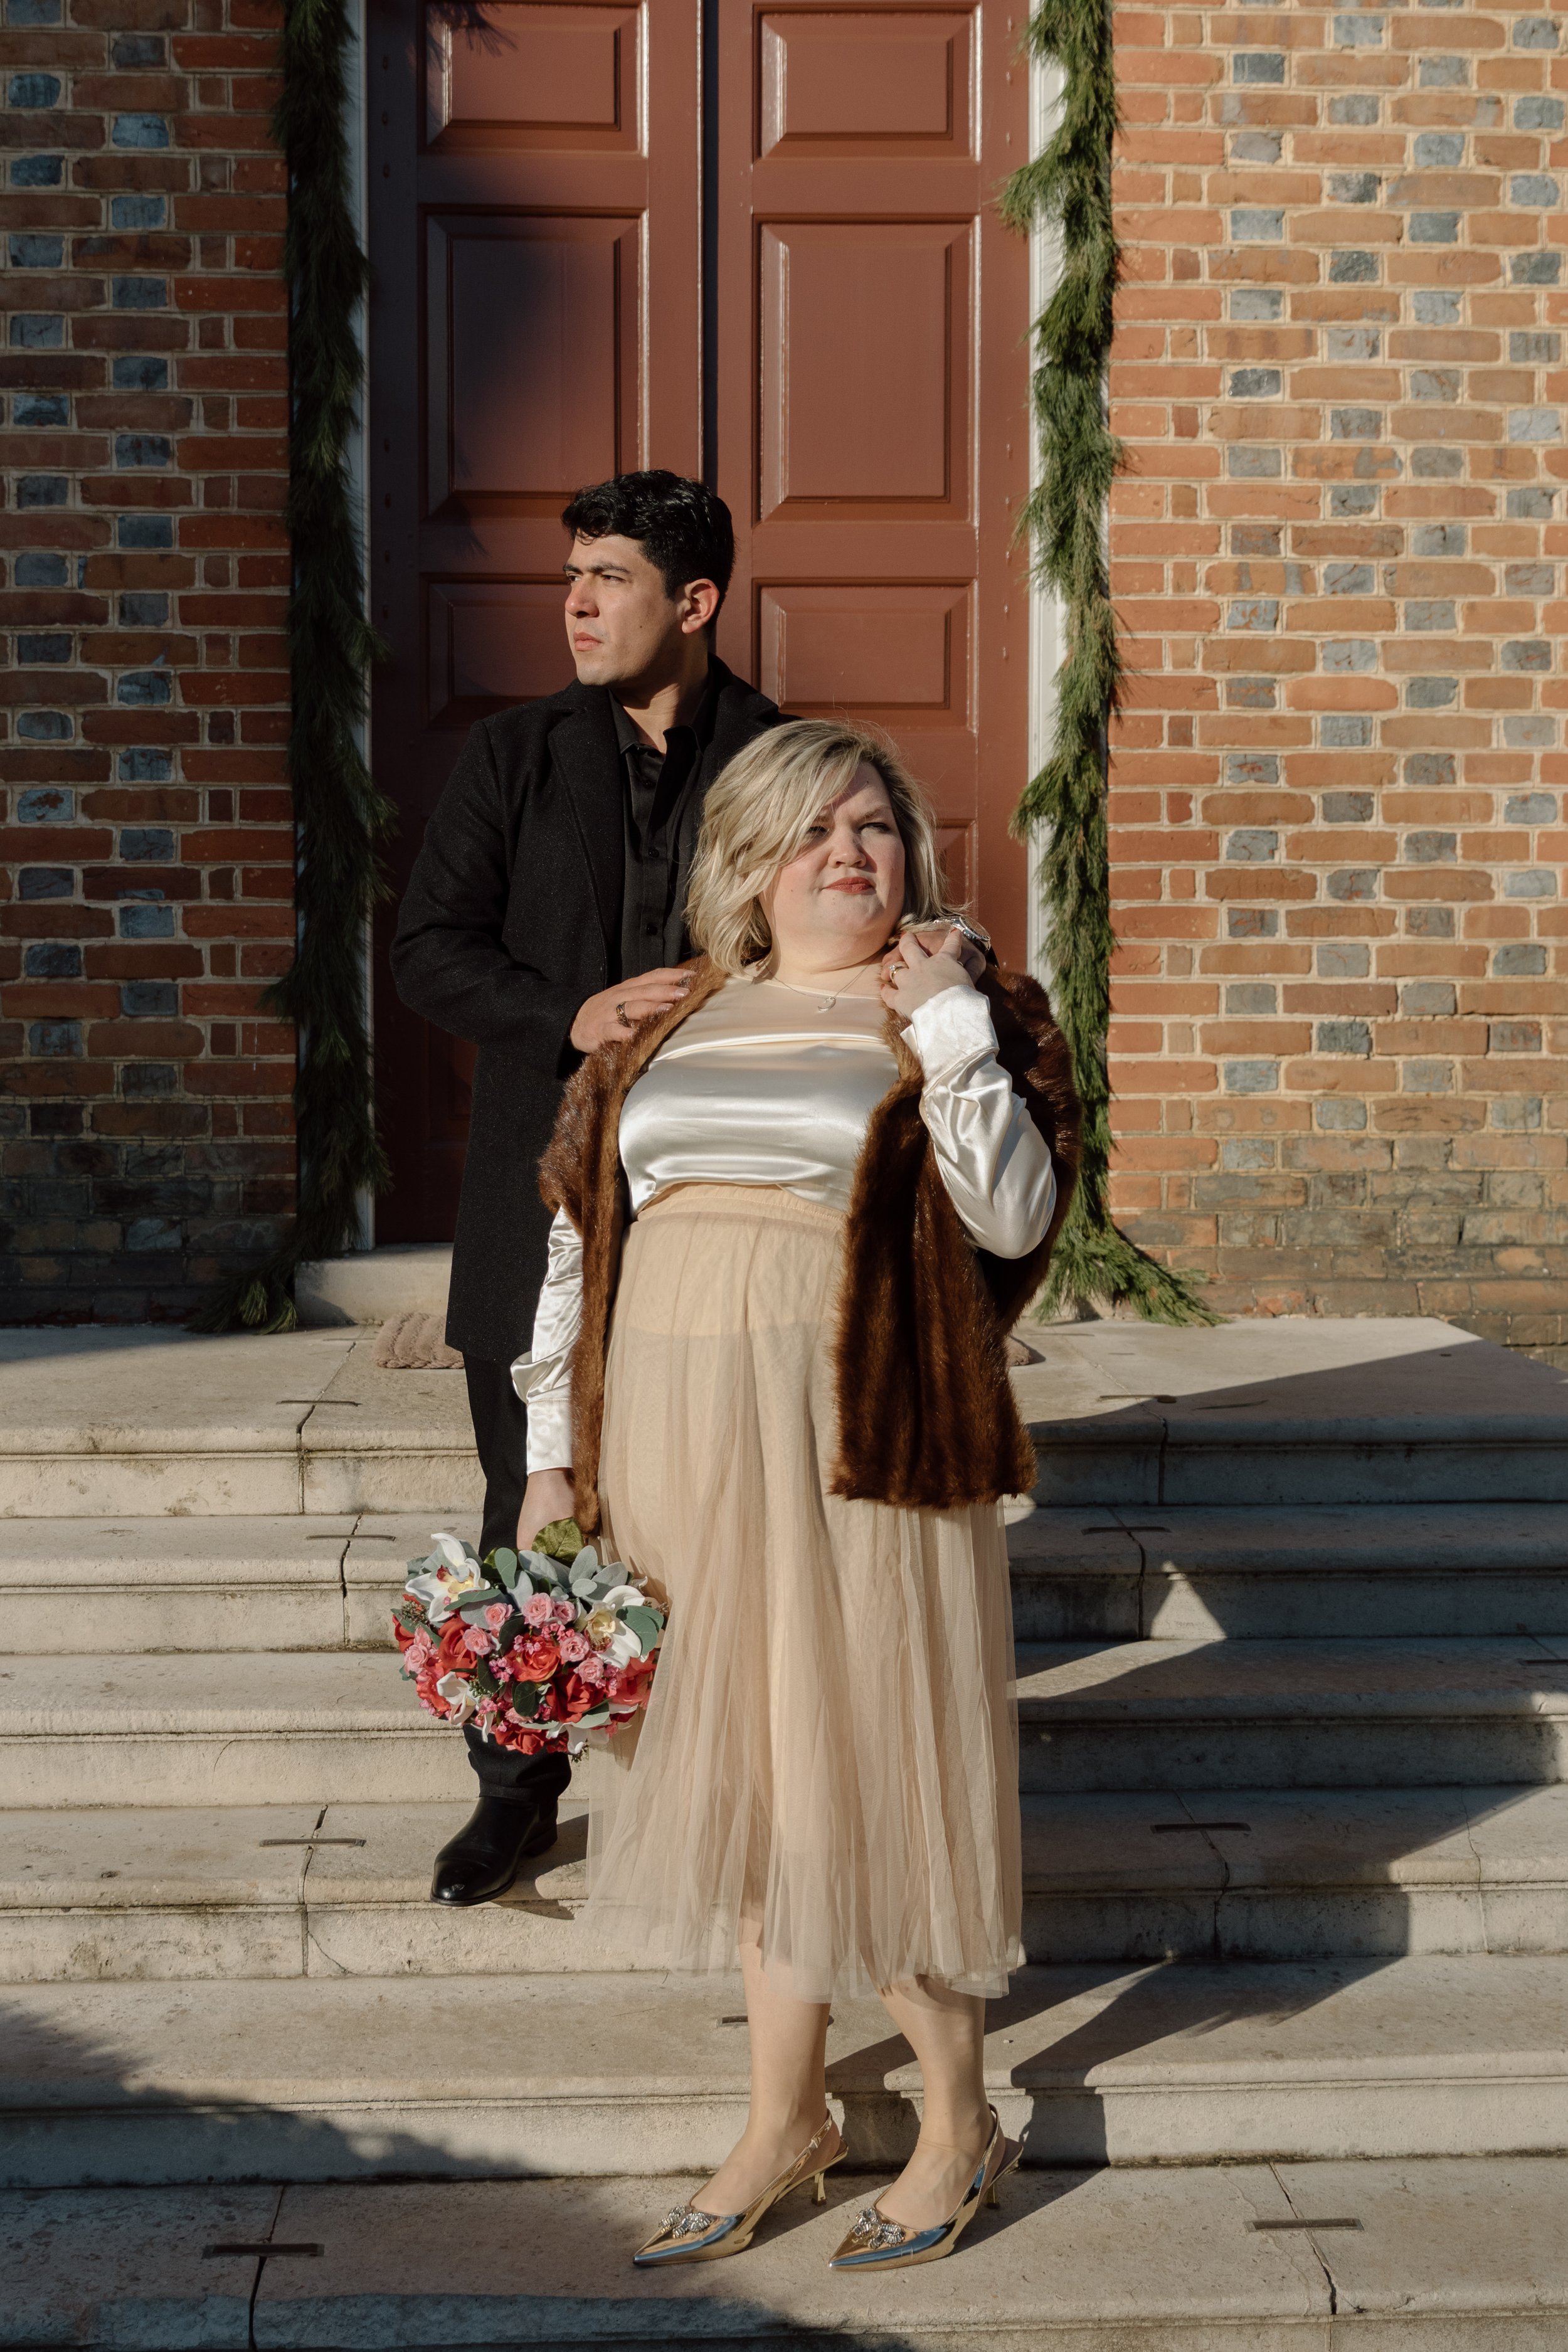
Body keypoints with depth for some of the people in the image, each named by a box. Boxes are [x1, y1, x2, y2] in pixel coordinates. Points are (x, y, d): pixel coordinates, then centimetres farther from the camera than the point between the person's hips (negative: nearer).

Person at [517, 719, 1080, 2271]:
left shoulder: (966, 1016, 3)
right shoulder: (660, 1029, 13)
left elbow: (1014, 1221, -11)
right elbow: (578, 1239, 13)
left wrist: (948, 1023, -13)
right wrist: (553, 1457, 8)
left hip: (856, 1438, -4)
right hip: (679, 1439, 4)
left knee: (864, 1761, 1)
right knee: (740, 1766, 11)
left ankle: (958, 2116, 19)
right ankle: (786, 2116, 25)